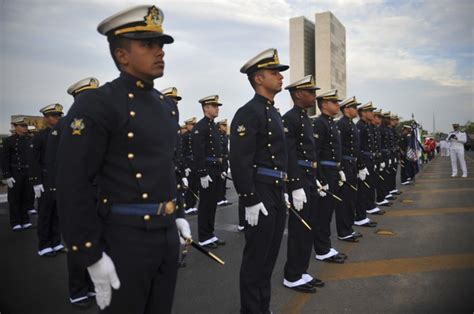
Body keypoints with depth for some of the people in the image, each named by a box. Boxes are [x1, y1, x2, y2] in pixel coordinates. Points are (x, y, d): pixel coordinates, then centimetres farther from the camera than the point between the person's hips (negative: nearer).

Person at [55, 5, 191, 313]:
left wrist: (178, 214, 15)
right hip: (126, 238, -7)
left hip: (167, 233, 7)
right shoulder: (96, 104, -14)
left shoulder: (167, 105, 9)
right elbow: (73, 185, -16)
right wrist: (91, 255, -16)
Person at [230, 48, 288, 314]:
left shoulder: (274, 113, 16)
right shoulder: (248, 113, -14)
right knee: (256, 259, 2)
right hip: (260, 195, -9)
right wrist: (250, 201, -21)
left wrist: (283, 192, 18)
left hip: (276, 193, 9)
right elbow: (240, 162, -21)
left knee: (270, 256, 18)